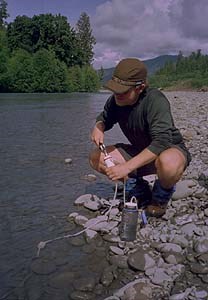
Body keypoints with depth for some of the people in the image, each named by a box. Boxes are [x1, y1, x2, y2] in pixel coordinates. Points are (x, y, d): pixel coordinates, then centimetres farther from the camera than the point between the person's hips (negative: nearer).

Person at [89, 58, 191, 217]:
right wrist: (98, 127, -14)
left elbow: (161, 142, -37)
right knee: (96, 158, -10)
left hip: (171, 149, -6)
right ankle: (140, 191, 5)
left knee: (169, 164, -43)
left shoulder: (156, 100, -29)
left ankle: (161, 196, -5)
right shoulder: (116, 100, -9)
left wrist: (127, 166, -42)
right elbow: (104, 118, 12)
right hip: (139, 152, 6)